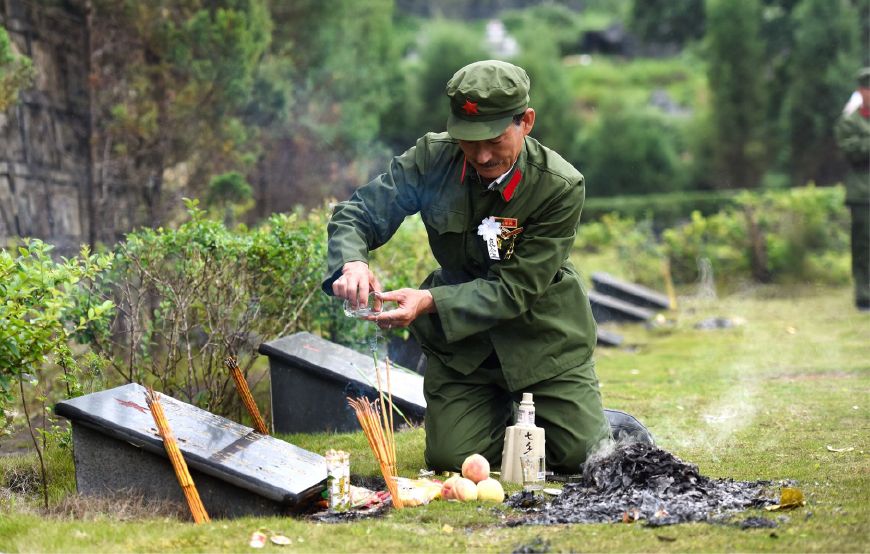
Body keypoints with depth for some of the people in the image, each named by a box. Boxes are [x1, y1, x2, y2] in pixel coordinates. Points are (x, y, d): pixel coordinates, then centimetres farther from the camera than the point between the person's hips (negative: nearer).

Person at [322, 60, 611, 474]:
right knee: (449, 458, -4)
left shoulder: (561, 187, -24)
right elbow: (357, 213, -10)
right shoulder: (433, 158, -14)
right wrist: (351, 262, -35)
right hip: (461, 335, 2)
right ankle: (502, 409, 29)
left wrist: (430, 302, -38)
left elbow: (515, 290, -25)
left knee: (576, 455, -6)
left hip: (540, 335, -2)